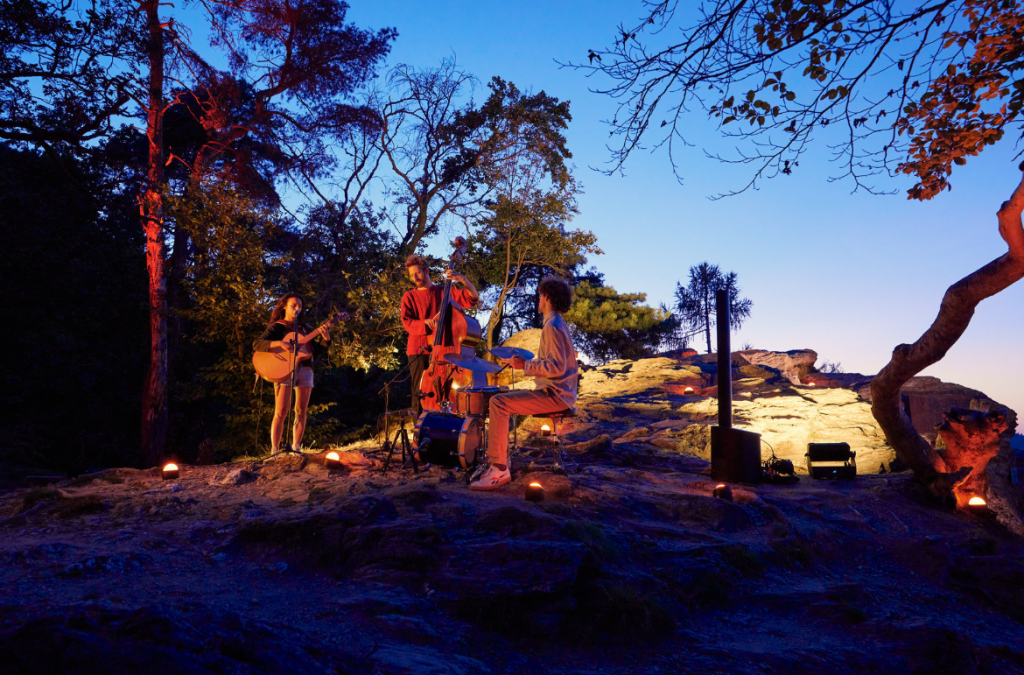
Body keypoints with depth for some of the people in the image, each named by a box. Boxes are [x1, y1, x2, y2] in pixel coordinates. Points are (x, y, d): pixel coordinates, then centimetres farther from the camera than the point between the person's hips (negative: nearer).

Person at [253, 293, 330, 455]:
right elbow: (257, 344, -8)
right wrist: (280, 343, -23)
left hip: (305, 369, 5)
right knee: (281, 412, -11)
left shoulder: (304, 329, 21)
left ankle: (296, 448, 10)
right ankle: (275, 451, -5)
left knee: (301, 411, 3)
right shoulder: (276, 327, 6)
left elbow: (317, 350, 17)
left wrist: (325, 339, -3)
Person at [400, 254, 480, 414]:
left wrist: (463, 280, -17)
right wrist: (426, 323, -20)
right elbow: (407, 323, -1)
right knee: (421, 391, -4)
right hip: (419, 350, 0)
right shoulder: (409, 297, 13)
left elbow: (473, 298, 0)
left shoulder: (446, 292, 11)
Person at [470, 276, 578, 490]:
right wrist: (526, 362, 15)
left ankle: (499, 470, -17)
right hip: (554, 392, 11)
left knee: (498, 403, -20)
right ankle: (498, 461, 15)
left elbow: (557, 367, -24)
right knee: (503, 400, 15)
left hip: (555, 395, -11)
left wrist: (525, 365, -17)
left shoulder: (552, 326, -16)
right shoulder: (557, 323, 18)